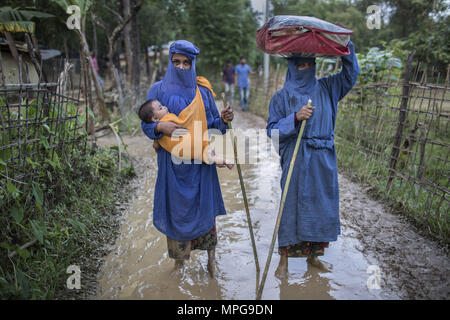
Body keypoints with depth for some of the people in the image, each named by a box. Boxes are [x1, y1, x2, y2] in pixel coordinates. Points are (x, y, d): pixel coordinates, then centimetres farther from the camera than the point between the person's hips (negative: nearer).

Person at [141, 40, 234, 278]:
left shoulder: (202, 91, 7)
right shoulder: (159, 90, 3)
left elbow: (212, 123, 10)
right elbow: (146, 124, 1)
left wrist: (223, 119, -12)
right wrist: (161, 127, -21)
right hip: (172, 162, -1)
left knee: (204, 207, 7)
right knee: (176, 209, 7)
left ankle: (211, 257, 25)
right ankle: (179, 261, 25)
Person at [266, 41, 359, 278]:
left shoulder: (327, 88, 10)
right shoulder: (283, 96, 1)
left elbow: (351, 73, 17)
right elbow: (272, 130, -3)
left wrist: (345, 45, 6)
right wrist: (295, 118, -18)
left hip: (324, 160, 4)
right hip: (296, 160, -4)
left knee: (322, 204, 9)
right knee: (292, 204, 0)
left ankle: (313, 253, 28)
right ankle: (284, 258, 16)